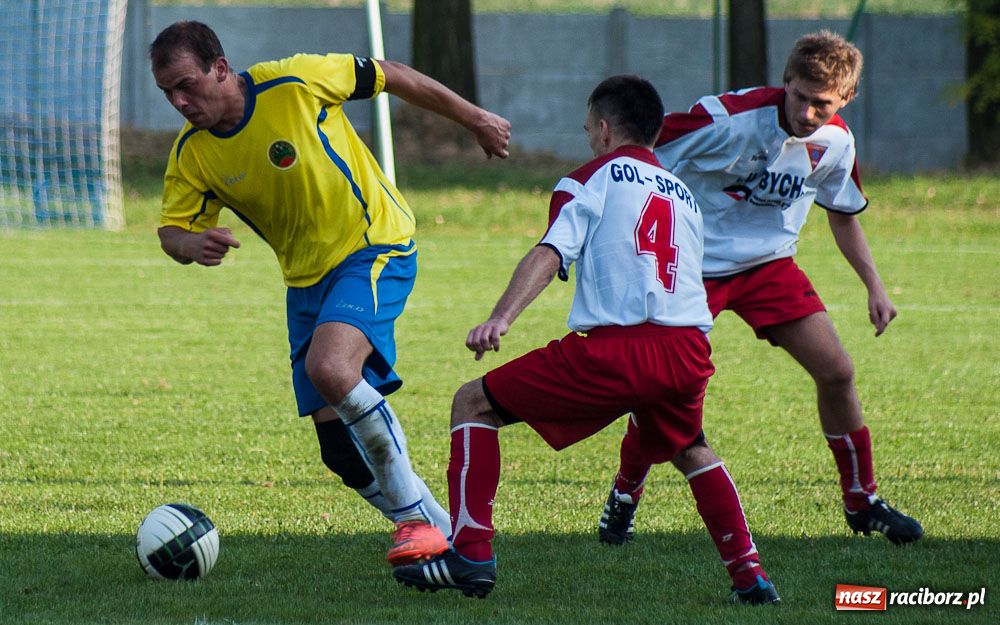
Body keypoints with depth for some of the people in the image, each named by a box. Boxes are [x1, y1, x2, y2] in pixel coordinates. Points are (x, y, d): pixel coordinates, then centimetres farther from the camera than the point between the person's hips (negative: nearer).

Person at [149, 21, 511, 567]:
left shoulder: (295, 82, -20)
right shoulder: (191, 154, -6)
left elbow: (391, 76, -7)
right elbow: (171, 231, 2)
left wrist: (475, 120, 4)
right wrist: (193, 245, -25)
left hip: (375, 247, -6)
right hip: (307, 278, 6)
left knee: (328, 368, -32)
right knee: (341, 449, -2)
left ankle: (416, 517, -20)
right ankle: (437, 532, 17)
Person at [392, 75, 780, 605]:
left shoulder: (592, 179, 11)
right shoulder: (683, 194, 28)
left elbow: (550, 253, -6)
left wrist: (501, 318, -18)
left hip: (617, 348, -6)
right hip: (688, 351, 6)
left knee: (473, 404, 7)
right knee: (692, 451, 35)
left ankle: (471, 554, -4)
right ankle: (749, 576, 23)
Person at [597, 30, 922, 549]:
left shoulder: (835, 143, -7)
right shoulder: (729, 118, -26)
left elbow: (844, 215, 13)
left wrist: (874, 287, 8)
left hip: (771, 264, 5)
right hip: (697, 265, -5)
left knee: (835, 371, -5)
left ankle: (861, 501, 12)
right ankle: (622, 501, 13)